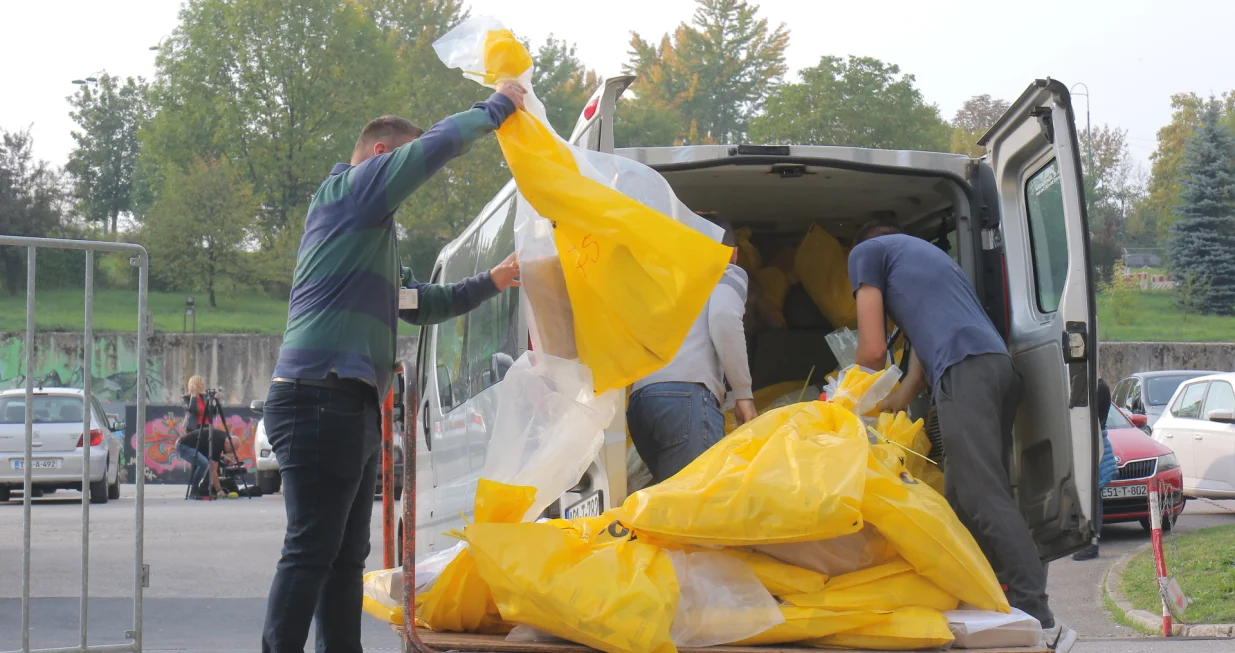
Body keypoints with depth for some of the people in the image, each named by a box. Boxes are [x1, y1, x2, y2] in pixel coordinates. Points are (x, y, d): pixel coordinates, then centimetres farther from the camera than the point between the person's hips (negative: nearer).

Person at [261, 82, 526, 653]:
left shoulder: (370, 230, 30)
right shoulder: (349, 188, 1)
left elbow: (419, 305, 38)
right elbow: (437, 145, -8)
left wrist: (491, 283, 33)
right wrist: (497, 107, 6)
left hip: (352, 407, 10)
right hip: (321, 399, -10)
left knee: (346, 556, 10)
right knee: (310, 552, -13)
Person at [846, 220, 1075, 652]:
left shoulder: (866, 251, 17)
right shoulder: (929, 254, 39)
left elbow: (873, 349, 10)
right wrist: (889, 404, 38)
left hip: (963, 371, -8)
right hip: (1000, 364, 8)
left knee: (986, 500, -15)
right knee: (963, 502, 9)